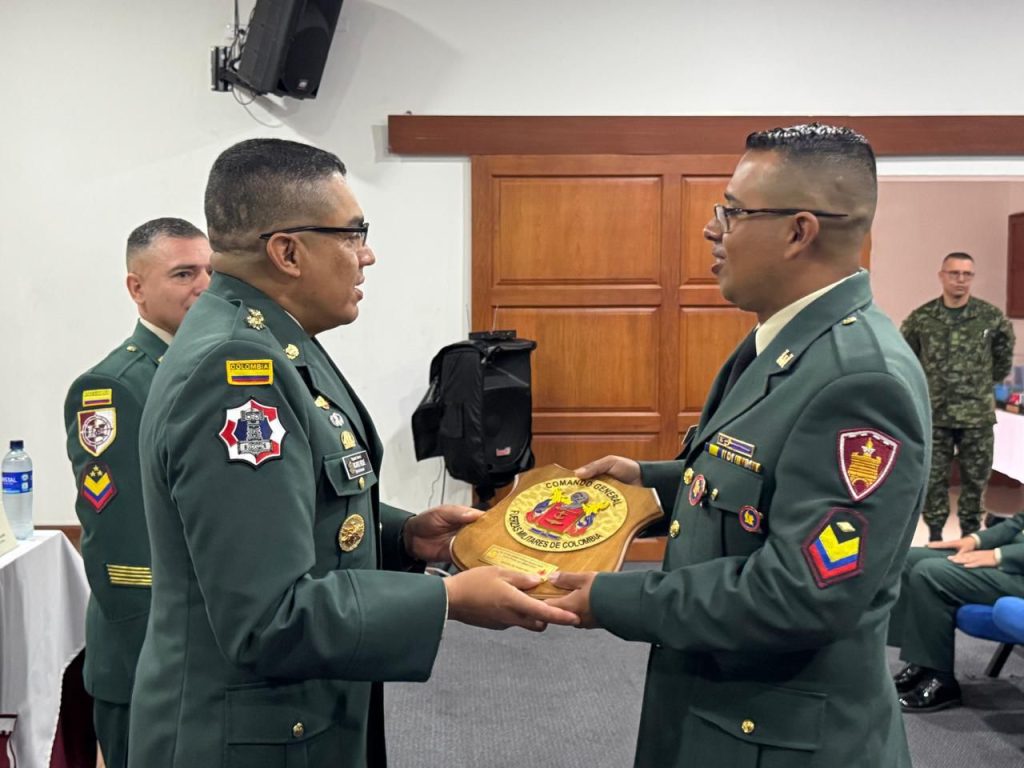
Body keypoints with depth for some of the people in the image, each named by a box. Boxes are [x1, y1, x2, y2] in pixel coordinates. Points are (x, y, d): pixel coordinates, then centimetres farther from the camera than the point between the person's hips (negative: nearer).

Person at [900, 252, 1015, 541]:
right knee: (933, 478, 6)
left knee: (975, 479, 10)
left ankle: (971, 535, 24)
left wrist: (988, 382, 13)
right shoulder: (921, 318, -3)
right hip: (933, 414, 0)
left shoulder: (992, 317, -3)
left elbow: (1004, 353, 13)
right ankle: (934, 536, 18)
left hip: (977, 414, 1)